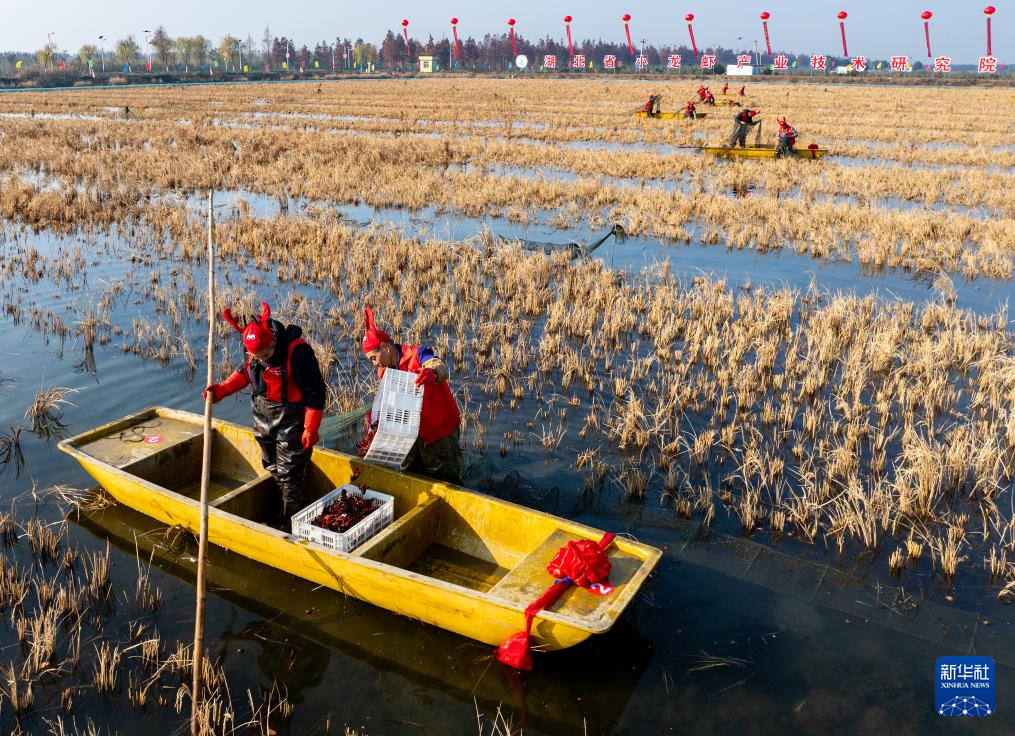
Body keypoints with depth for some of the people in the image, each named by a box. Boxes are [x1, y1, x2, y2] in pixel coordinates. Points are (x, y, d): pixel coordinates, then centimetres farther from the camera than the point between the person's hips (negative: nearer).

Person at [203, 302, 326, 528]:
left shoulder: (297, 350, -30)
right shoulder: (254, 349, -8)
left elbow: (315, 392, -24)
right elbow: (246, 372, 13)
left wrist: (311, 429, -20)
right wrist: (221, 390, -2)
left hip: (289, 419, -8)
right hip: (262, 416, 8)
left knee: (288, 471, 0)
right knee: (271, 466, 19)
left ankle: (292, 518, 19)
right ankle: (286, 509, 38)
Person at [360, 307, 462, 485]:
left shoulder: (416, 355, -18)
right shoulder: (384, 372, 5)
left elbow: (442, 368, -37)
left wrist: (432, 373, -60)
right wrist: (375, 426, -7)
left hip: (439, 428, -7)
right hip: (412, 432, 8)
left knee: (445, 481, 3)